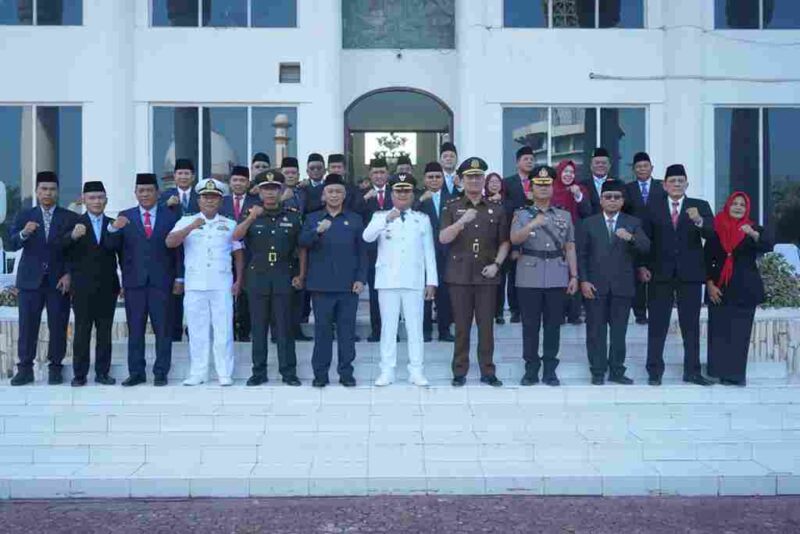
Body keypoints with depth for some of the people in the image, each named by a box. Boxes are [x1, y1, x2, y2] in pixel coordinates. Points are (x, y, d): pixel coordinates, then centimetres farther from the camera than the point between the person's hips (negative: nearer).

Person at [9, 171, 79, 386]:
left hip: (59, 281, -1)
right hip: (30, 279, 1)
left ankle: (55, 368, 7)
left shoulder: (70, 218, 6)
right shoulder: (24, 216, 9)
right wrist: (24, 233, -21)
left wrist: (69, 274, -9)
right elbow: (11, 245, 0)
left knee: (58, 326, -1)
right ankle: (25, 368, 7)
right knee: (27, 326, 0)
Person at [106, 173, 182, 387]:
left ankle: (161, 372, 8)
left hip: (161, 281, -1)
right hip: (134, 281, 1)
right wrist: (113, 228, -19)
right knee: (135, 329, 5)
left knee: (163, 329, 2)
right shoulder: (125, 217, 9)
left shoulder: (170, 216, 6)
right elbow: (111, 247, 1)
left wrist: (179, 278, -2)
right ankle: (136, 372, 12)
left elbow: (178, 249, 4)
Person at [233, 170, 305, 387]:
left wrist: (301, 275, 1)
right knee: (258, 327, 6)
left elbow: (301, 248, 8)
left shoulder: (292, 216, 5)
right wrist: (250, 218, -25)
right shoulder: (252, 214, 6)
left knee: (285, 326, 1)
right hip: (257, 277, 1)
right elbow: (236, 237, -11)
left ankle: (288, 371, 8)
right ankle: (258, 371, 14)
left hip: (284, 277, -1)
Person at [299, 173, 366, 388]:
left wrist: (361, 278, -2)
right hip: (321, 284, 0)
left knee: (347, 329, 4)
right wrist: (318, 231, -27)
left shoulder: (355, 219, 9)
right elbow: (303, 242, -8)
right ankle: (320, 373, 10)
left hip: (348, 285, 0)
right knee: (322, 329, 3)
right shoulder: (313, 219, 9)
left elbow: (362, 252, 7)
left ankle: (346, 372, 12)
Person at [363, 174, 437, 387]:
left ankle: (416, 371, 7)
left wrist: (432, 281, 2)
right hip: (388, 280, 0)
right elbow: (367, 237, -11)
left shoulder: (422, 218, 10)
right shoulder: (380, 216, 8)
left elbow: (429, 251, 7)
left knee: (415, 326, 2)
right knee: (388, 326, 3)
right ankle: (387, 371, 8)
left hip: (414, 281, 1)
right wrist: (387, 220, -23)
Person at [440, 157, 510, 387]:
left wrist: (496, 264, -4)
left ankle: (487, 371, 12)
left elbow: (504, 242, 11)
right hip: (459, 275, -1)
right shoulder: (451, 208, 5)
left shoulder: (497, 209, 9)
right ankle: (459, 372, 12)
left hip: (486, 276, 1)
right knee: (462, 326, 3)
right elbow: (443, 238, -6)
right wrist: (462, 222, -21)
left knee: (486, 325, 3)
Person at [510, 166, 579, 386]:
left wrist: (574, 276, 5)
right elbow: (514, 239, -11)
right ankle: (531, 368, 9)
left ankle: (550, 369, 11)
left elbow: (570, 248, 11)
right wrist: (532, 224, -27)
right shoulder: (521, 215, 6)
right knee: (530, 325, 2)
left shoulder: (564, 216, 13)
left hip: (557, 278, 2)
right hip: (529, 278, -1)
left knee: (553, 324, 4)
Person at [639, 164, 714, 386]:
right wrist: (642, 266, -5)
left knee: (691, 324, 5)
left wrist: (699, 221, -27)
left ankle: (692, 371, 11)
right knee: (657, 325, 2)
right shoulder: (653, 209, 7)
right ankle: (654, 371, 6)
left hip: (690, 274, 0)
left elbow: (712, 235, -7)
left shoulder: (701, 207, 6)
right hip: (660, 274, 0)